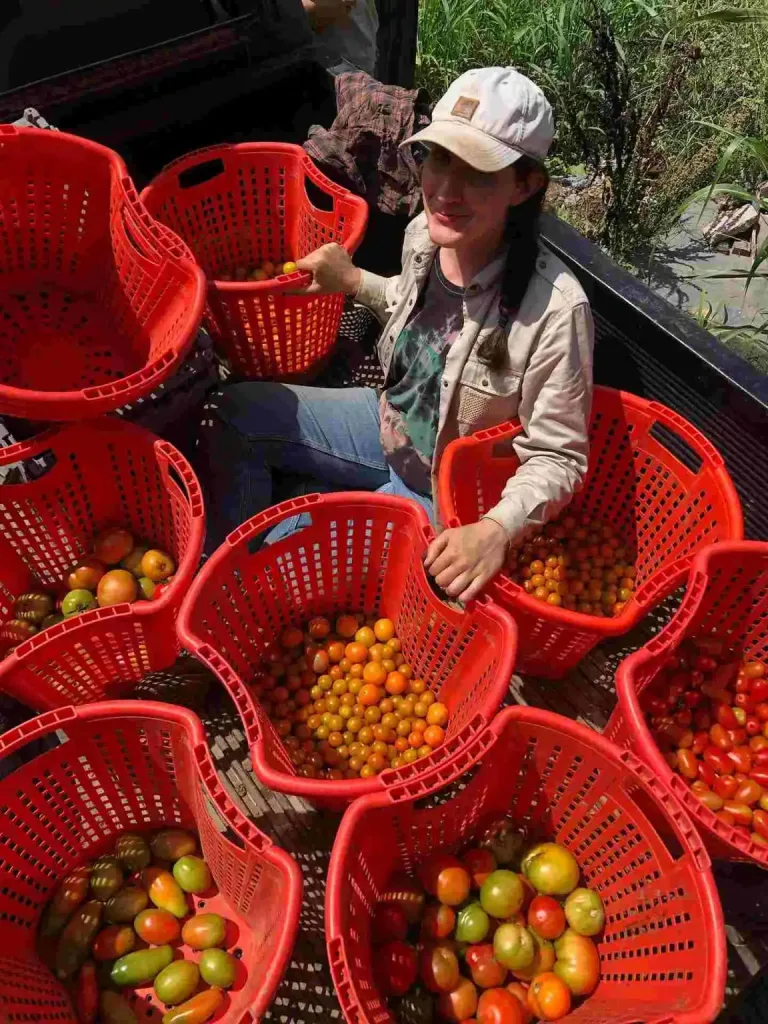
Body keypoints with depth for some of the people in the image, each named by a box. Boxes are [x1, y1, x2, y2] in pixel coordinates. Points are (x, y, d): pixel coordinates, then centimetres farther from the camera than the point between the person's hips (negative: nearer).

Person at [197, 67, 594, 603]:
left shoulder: (555, 309, -33)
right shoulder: (425, 234, -12)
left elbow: (558, 457, -23)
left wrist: (495, 531, -39)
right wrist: (354, 282, 5)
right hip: (391, 423, 7)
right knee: (234, 410, 3)